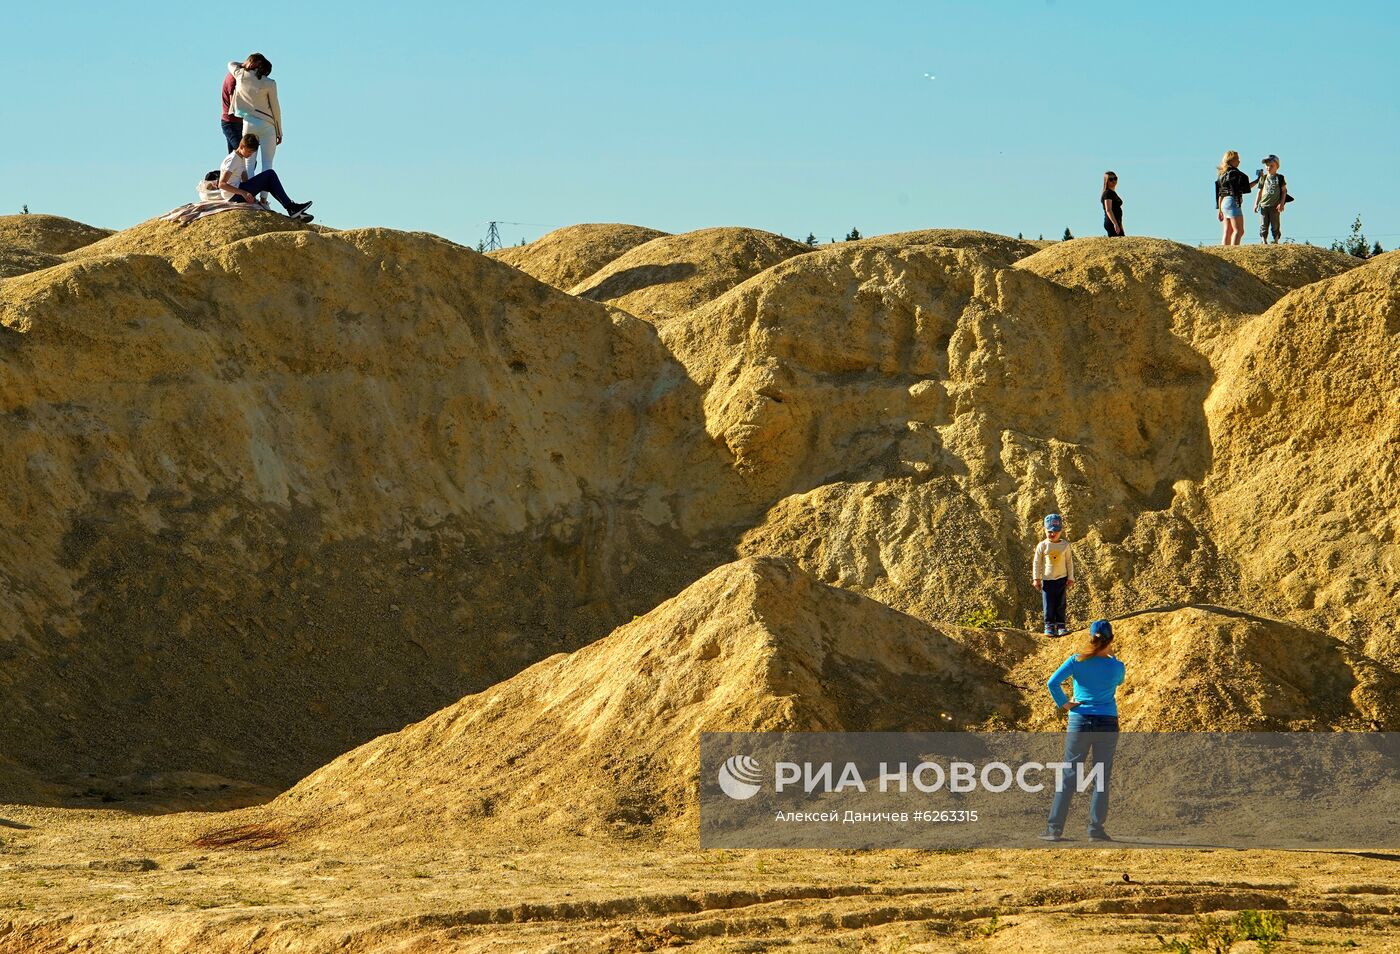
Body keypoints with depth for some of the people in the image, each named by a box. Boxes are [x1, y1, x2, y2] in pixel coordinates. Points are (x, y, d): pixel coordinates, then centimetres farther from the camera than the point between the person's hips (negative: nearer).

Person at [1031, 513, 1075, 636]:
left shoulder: (1065, 545, 1)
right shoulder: (1042, 546, -4)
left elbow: (1069, 562, 7)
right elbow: (1036, 562, 0)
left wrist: (1070, 578, 6)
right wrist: (1036, 578, -3)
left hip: (1062, 579, 1)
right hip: (1047, 579, -1)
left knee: (1060, 604, 6)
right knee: (1048, 605, 0)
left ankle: (1060, 625, 13)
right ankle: (1049, 626, 8)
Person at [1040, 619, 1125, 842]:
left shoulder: (1077, 661, -5)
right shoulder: (1116, 667, -4)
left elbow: (1052, 682, -13)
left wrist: (1063, 704, -2)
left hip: (1079, 722, 0)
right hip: (1107, 725, 0)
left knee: (1068, 776, 4)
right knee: (1102, 778, 6)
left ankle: (1054, 828, 2)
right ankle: (1096, 829, 3)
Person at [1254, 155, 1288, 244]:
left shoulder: (1280, 178, 2)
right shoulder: (1263, 178, 8)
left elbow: (1284, 191, 3)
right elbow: (1259, 192, 11)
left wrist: (1281, 203, -6)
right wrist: (1256, 204, 6)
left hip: (1275, 206, -2)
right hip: (1264, 205, 2)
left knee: (1275, 225, 1)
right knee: (1264, 225, 2)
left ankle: (1276, 241, 9)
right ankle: (1264, 241, 7)